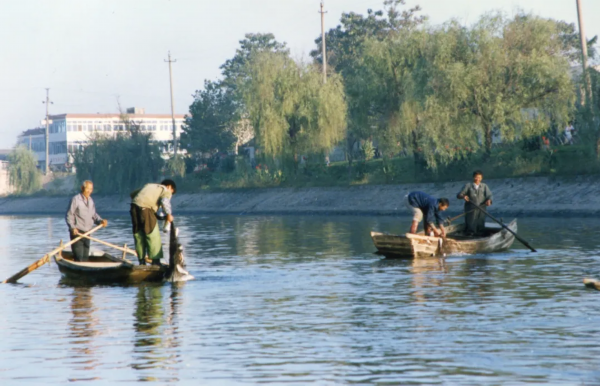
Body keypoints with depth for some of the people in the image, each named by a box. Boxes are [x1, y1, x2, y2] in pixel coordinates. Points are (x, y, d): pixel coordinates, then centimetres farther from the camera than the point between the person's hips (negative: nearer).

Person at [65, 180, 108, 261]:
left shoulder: (90, 201, 13)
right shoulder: (76, 199, -10)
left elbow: (94, 215, 18)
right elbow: (69, 215, -11)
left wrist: (100, 221, -2)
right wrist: (73, 227, -23)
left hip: (87, 233, 7)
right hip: (77, 232, -7)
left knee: (85, 257, 10)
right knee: (79, 257, -13)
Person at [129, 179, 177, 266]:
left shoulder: (149, 186, 33)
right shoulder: (166, 191, 13)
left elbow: (133, 194, 29)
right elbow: (164, 202, -9)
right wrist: (169, 214, 3)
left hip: (134, 207, 7)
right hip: (146, 209, -7)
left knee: (139, 235, 13)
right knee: (153, 235, 1)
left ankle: (141, 261, 16)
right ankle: (155, 260, 0)